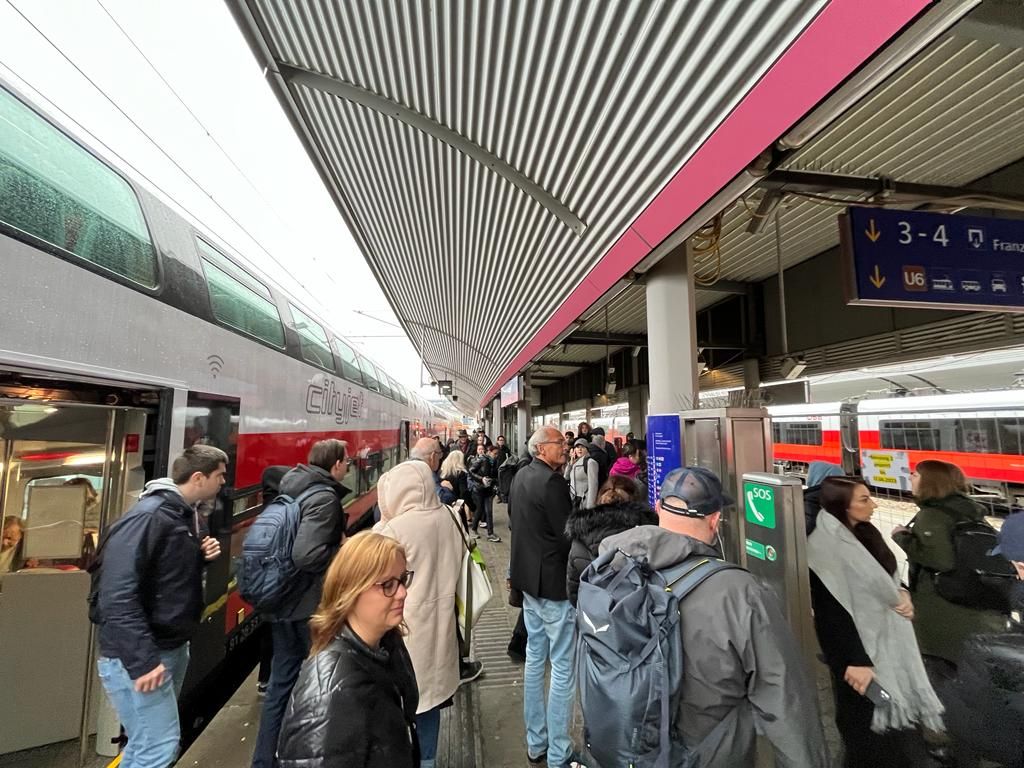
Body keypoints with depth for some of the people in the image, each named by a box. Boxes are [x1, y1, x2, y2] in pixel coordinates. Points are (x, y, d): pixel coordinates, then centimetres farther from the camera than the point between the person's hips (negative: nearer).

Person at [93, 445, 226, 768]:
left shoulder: (190, 515, 6)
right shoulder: (147, 517, -24)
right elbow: (118, 596, -27)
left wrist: (204, 556, -4)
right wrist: (142, 662, -28)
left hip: (175, 646, 9)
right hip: (138, 655, -9)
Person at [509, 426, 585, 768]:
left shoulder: (521, 476, 4)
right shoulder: (552, 481, -23)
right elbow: (568, 534, -21)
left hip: (529, 580, 9)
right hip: (554, 584, -9)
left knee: (534, 659, 20)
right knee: (563, 669, 7)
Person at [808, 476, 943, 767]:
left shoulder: (865, 533, 1)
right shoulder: (825, 547, -25)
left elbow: (885, 579, 15)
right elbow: (831, 611, -23)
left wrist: (902, 595, -5)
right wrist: (854, 660, -22)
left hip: (887, 636, 8)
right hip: (859, 642, -8)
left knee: (897, 704, 20)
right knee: (866, 716, 8)